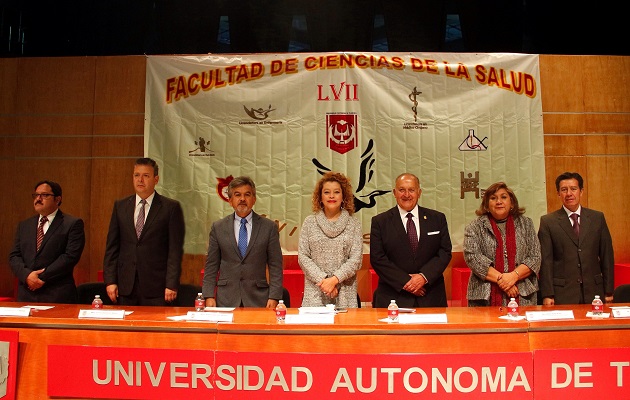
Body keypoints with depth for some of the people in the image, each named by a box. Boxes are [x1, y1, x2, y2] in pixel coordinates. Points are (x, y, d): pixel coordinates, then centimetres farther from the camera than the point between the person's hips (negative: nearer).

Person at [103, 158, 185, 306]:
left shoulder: (171, 207, -1)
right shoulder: (120, 206, 10)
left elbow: (175, 249, -5)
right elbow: (112, 246, 10)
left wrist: (171, 284, -10)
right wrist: (110, 280, 3)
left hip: (156, 287, -3)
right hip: (126, 286, 3)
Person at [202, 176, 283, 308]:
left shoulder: (269, 227, 3)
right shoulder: (218, 227, 6)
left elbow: (276, 266, 1)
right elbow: (211, 266, 7)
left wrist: (274, 297, -6)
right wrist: (209, 296, -1)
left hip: (257, 299, -1)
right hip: (226, 300, 1)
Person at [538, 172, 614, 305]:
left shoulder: (598, 218, 7)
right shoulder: (548, 222, -1)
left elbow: (607, 256, 8)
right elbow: (545, 261, -4)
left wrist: (609, 292, 6)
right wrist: (547, 295, -8)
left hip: (594, 292, 3)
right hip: (562, 295, -2)